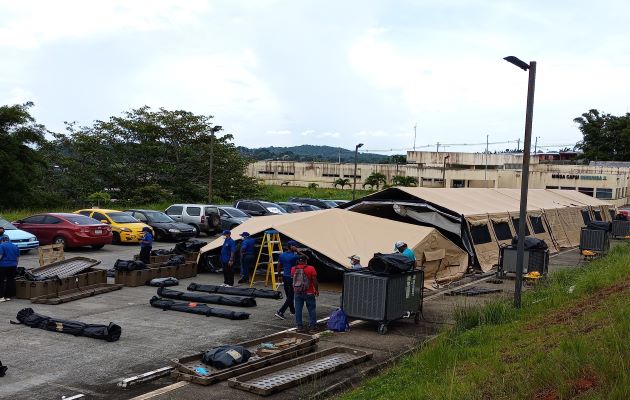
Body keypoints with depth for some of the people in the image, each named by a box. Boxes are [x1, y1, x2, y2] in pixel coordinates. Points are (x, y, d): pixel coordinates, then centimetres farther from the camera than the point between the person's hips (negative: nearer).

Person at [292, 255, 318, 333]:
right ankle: (312, 326, 5)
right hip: (309, 293, -3)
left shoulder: (293, 269, 0)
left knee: (298, 310, 8)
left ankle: (299, 326, 10)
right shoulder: (311, 269, -11)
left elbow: (293, 279, 11)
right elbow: (315, 281, -10)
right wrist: (316, 290, 2)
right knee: (311, 309, 7)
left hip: (297, 293, 3)